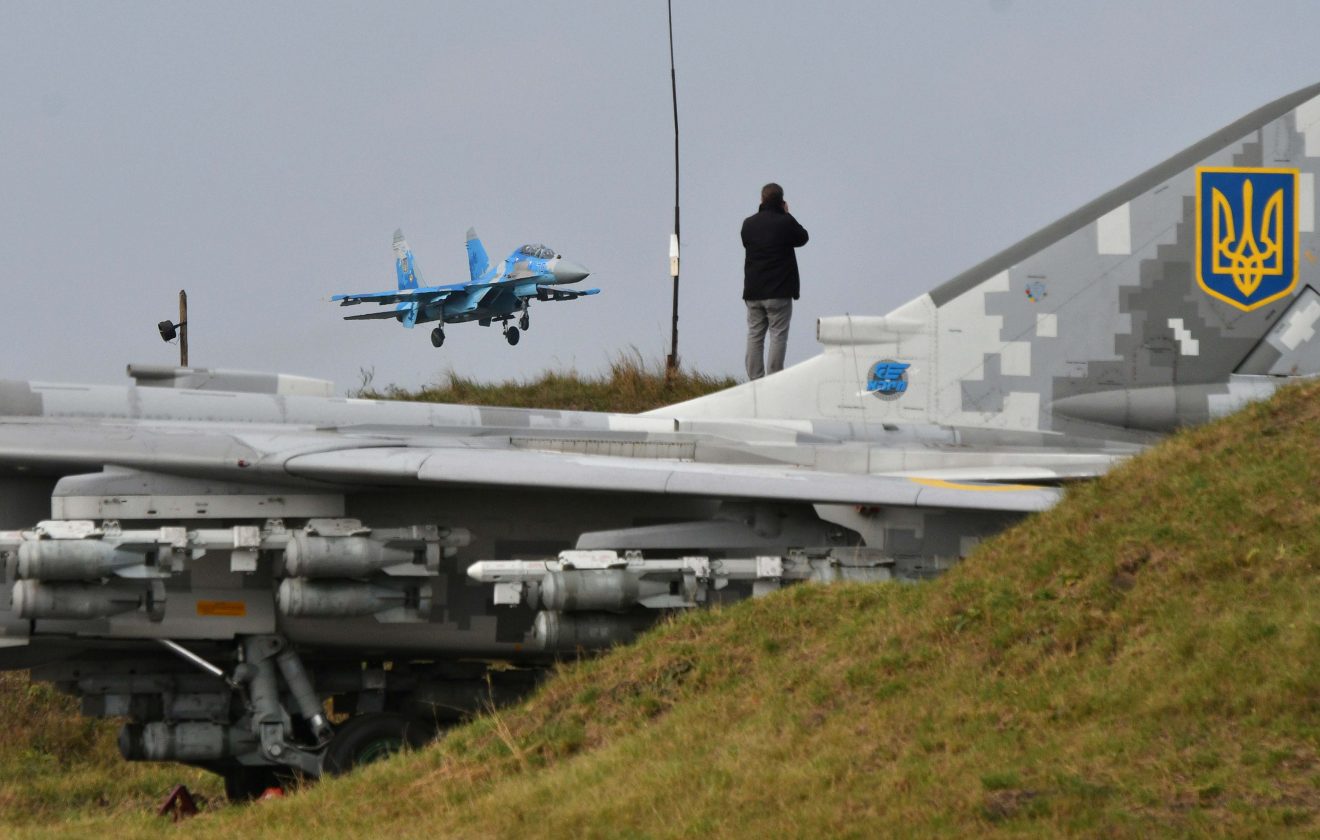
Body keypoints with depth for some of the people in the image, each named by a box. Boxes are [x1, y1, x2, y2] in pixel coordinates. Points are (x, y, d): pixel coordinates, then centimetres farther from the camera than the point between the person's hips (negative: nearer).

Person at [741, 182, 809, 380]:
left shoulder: (749, 224, 2)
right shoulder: (786, 222, -11)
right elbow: (802, 237, 6)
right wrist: (786, 214, 13)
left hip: (753, 292, 4)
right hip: (779, 292, -4)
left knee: (754, 336, 8)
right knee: (778, 335, -1)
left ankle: (755, 379, 6)